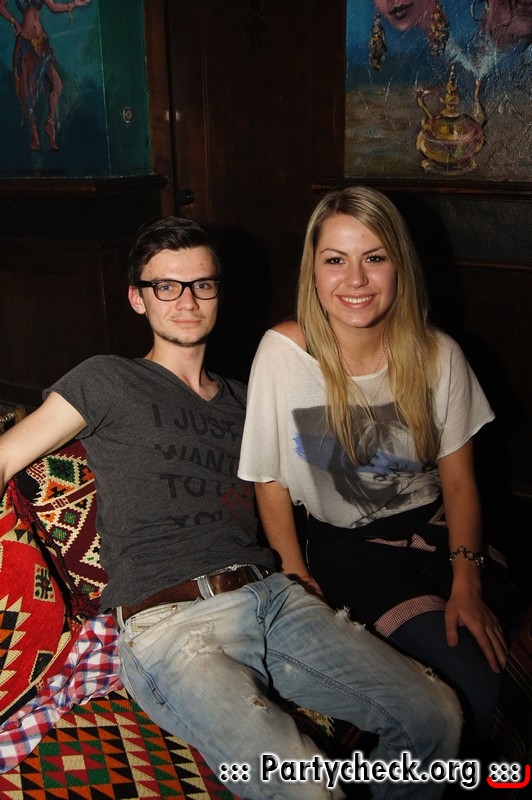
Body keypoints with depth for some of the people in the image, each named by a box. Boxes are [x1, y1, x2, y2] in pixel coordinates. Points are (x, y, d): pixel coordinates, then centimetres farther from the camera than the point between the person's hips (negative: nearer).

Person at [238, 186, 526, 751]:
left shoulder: (437, 355, -6)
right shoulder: (284, 351, -14)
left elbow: (458, 479, -1)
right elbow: (271, 479, -5)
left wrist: (466, 581, -12)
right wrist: (296, 576, -10)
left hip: (436, 532, 4)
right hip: (345, 545, -3)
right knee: (472, 680, -20)